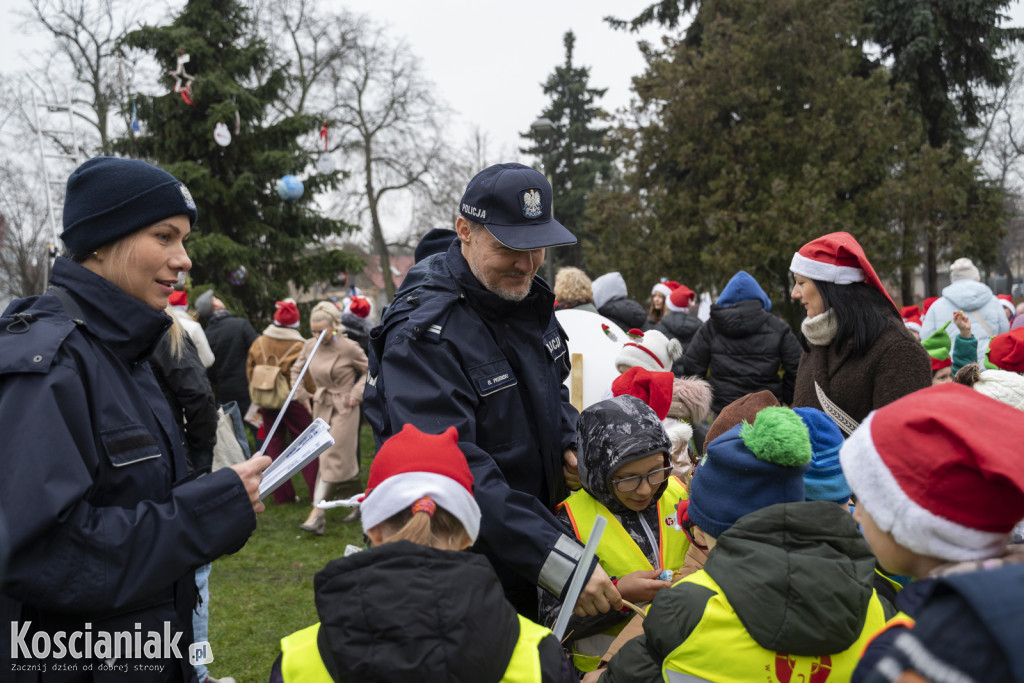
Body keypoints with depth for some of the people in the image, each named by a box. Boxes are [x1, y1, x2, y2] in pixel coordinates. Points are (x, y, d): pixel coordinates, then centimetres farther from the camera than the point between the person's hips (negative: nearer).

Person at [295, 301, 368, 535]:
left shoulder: (348, 348, -13)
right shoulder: (310, 346, 2)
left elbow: (369, 371, -2)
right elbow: (296, 369, 19)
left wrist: (356, 393, -11)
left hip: (344, 409, -6)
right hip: (322, 406, 6)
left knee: (333, 459, -8)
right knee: (343, 458, 11)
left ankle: (318, 513, -10)